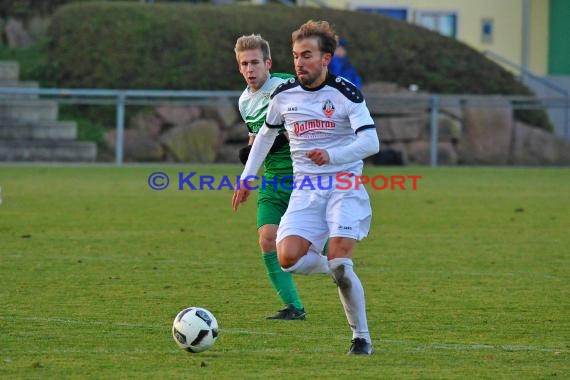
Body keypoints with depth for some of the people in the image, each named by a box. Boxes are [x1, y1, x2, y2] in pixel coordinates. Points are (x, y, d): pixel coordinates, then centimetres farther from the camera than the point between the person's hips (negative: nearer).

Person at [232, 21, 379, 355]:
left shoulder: (346, 94, -8)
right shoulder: (284, 95, 5)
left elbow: (371, 142, -17)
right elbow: (266, 134, 22)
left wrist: (332, 155, -33)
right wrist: (247, 178, 20)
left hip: (344, 187, -4)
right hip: (305, 190, 4)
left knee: (339, 262, -18)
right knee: (288, 258, -19)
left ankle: (362, 338, -1)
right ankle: (339, 268, 14)